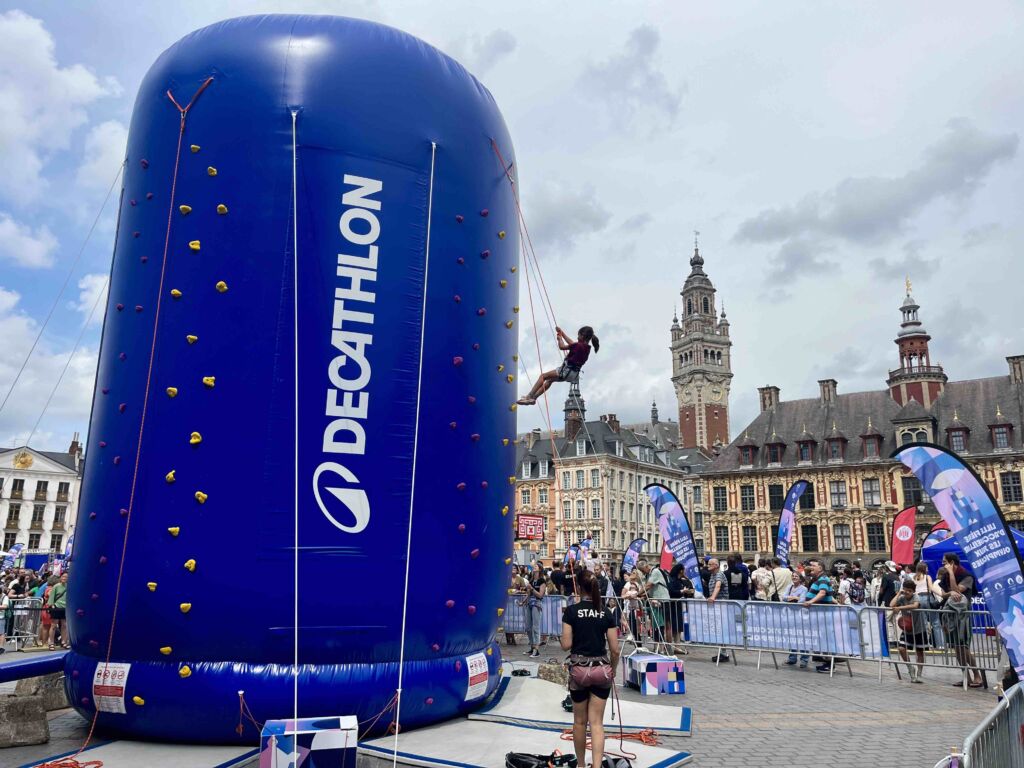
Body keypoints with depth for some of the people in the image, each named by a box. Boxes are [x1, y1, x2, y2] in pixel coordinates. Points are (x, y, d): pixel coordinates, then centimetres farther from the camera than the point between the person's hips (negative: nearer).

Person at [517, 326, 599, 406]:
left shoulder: (578, 346, -19)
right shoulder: (586, 347, 7)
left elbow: (562, 347, -14)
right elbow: (572, 344, 21)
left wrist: (560, 338, 6)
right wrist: (562, 333, 26)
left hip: (567, 371, -9)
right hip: (575, 375, 9)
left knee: (543, 376, 2)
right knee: (550, 379, 26)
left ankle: (529, 396, 0)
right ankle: (534, 397, 25)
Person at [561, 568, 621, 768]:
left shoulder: (571, 611, -8)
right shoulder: (606, 613, -1)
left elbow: (566, 645, -11)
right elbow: (615, 649, 0)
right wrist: (613, 670, 16)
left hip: (579, 669, -1)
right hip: (602, 670, 1)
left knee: (580, 721, 16)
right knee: (597, 722, 5)